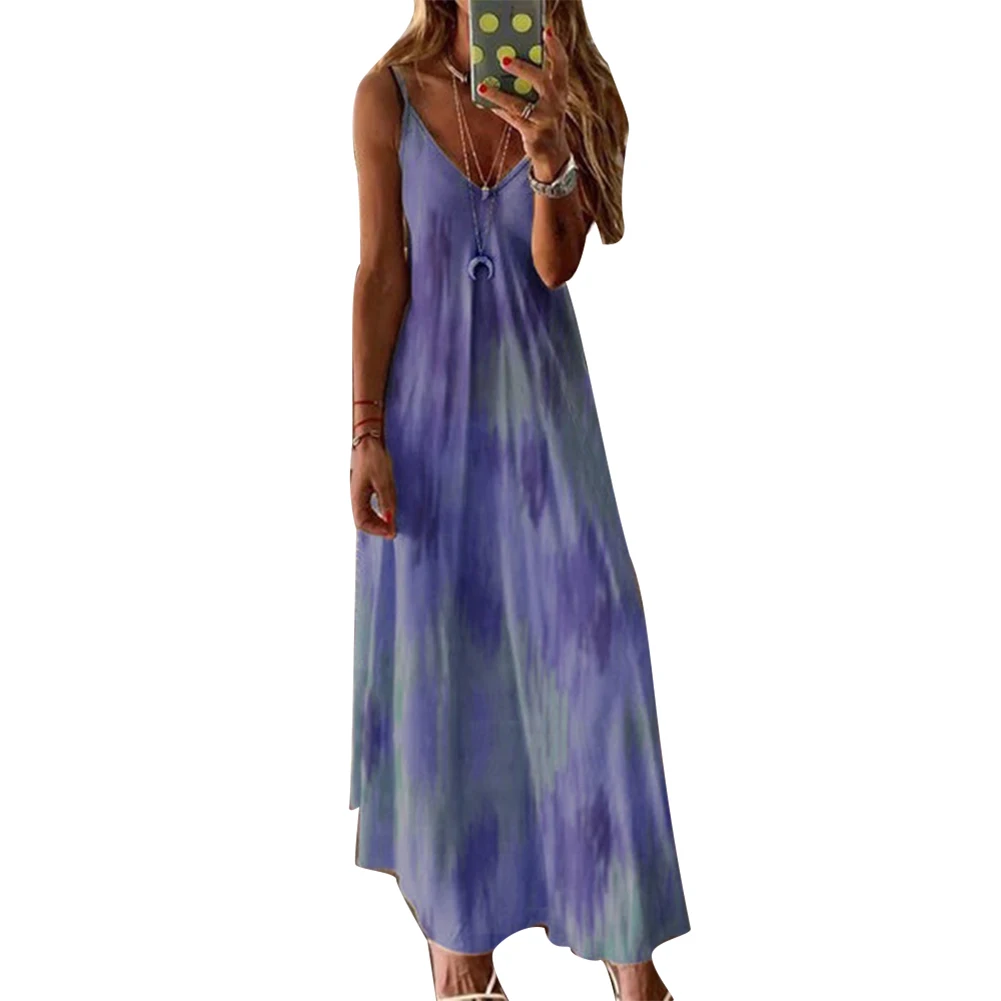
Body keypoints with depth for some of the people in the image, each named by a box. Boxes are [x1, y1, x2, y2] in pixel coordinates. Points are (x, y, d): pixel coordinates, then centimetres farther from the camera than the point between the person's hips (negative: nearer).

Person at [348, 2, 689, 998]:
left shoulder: (567, 96, 2)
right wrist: (367, 432, -8)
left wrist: (549, 156, -26)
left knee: (585, 637, -4)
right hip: (429, 400, -1)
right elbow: (381, 271, -4)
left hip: (538, 401, 1)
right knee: (438, 649, 6)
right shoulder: (390, 94, -2)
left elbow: (554, 264, -7)